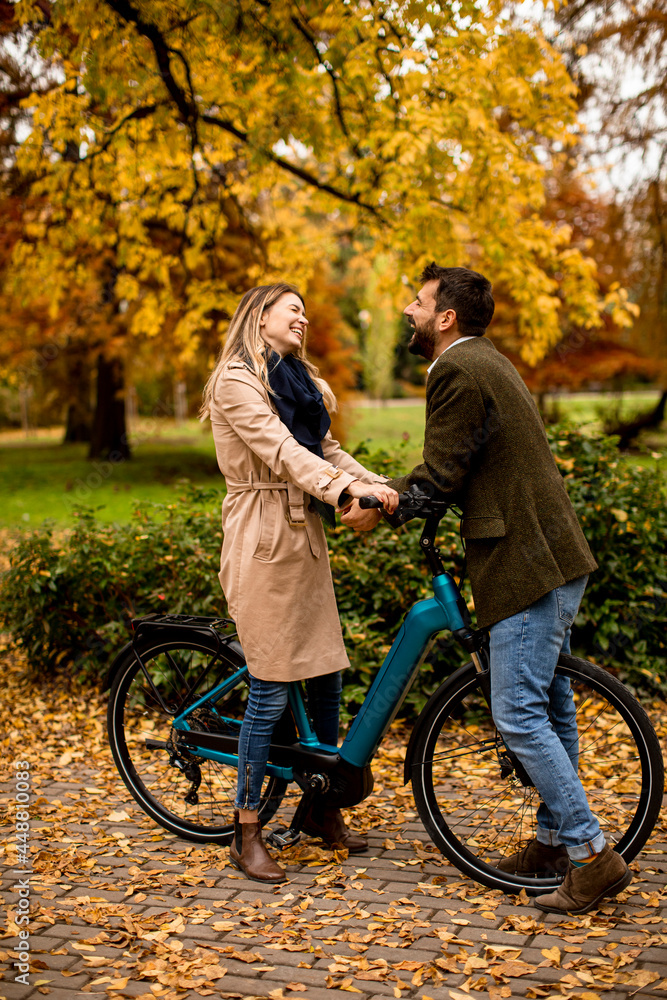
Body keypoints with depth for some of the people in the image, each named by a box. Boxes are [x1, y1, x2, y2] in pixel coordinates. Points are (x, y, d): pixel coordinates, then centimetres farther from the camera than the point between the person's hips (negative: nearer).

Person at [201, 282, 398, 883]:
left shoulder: (298, 379, 20)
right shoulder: (236, 380, -8)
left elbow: (328, 449, 10)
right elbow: (280, 450, -22)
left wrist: (381, 487, -6)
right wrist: (344, 489, -35)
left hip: (306, 535, 8)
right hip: (263, 540, -8)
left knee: (326, 676, 10)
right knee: (272, 688, -6)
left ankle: (323, 809, 26)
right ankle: (247, 832, 7)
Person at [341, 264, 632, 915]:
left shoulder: (457, 369, -14)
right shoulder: (486, 362, 18)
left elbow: (440, 476, -15)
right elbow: (452, 471, 20)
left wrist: (377, 508, -1)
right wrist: (384, 490, 15)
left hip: (526, 565, -11)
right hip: (552, 557, 11)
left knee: (518, 716, -7)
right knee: (549, 706, 16)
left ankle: (593, 855, -3)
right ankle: (555, 839, 27)